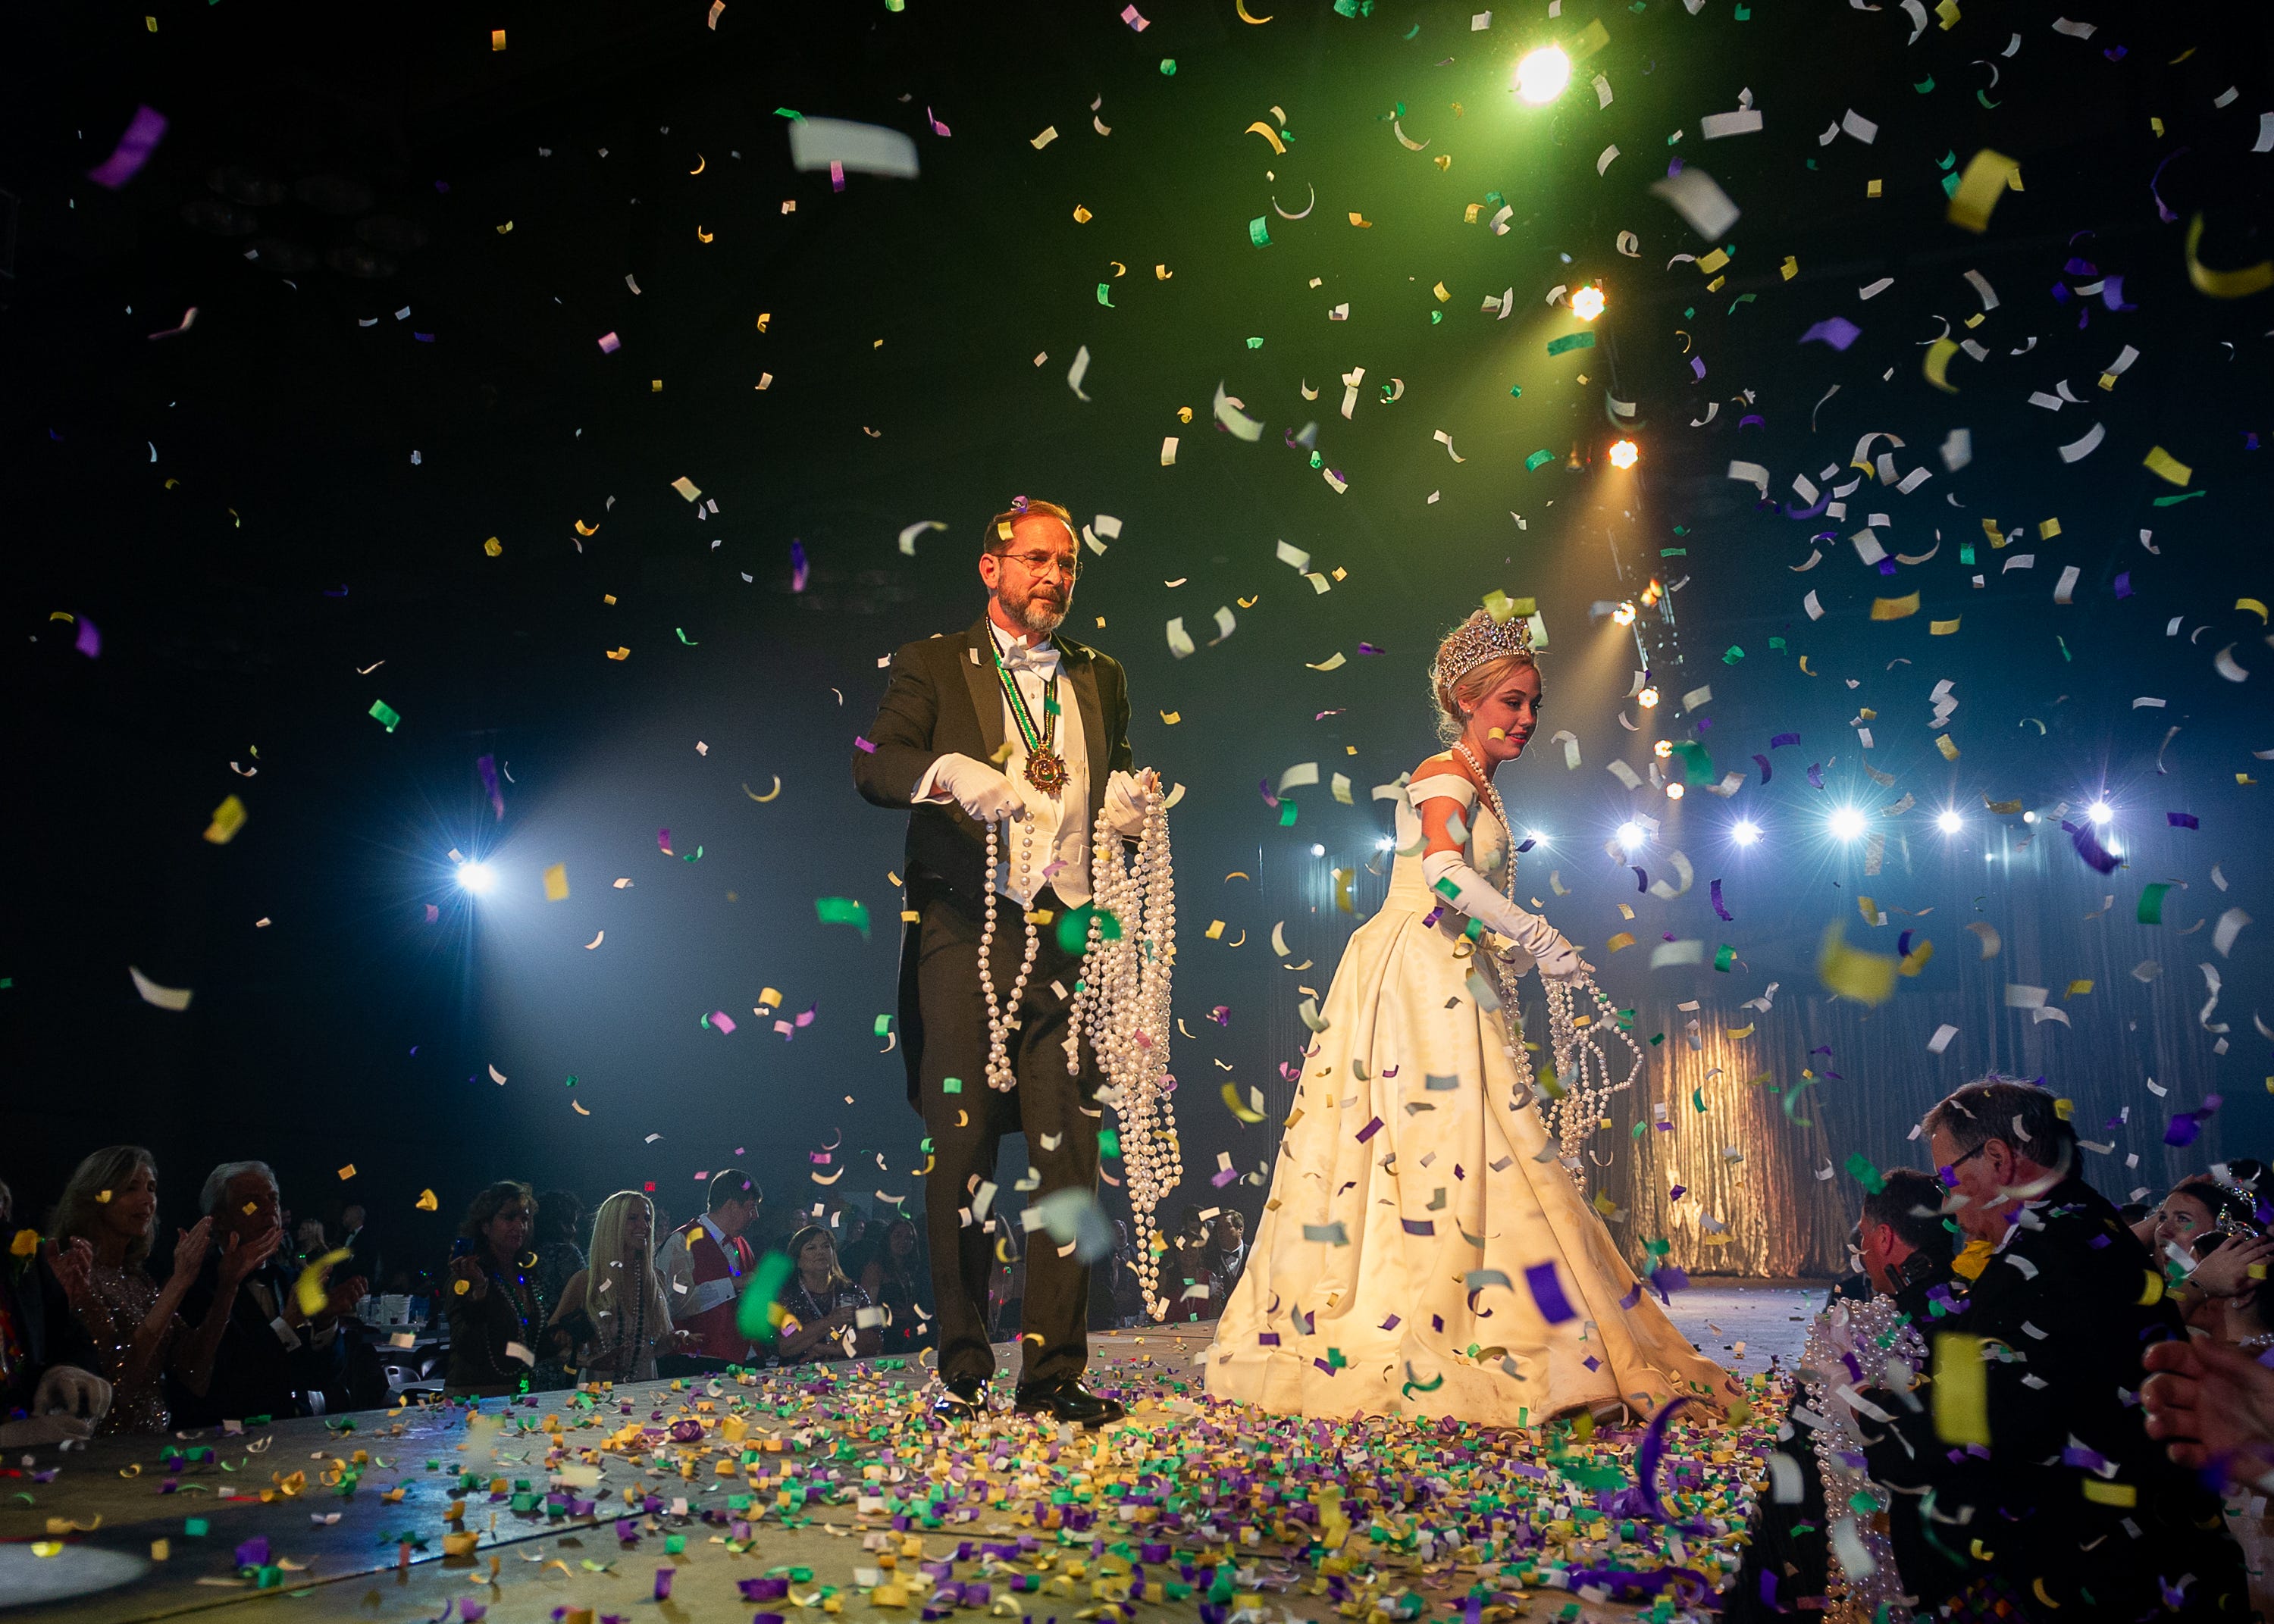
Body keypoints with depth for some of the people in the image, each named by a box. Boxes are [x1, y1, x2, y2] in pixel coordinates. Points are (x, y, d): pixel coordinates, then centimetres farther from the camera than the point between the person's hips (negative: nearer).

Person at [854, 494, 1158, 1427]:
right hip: (966, 938, -3)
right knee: (960, 1154, 0)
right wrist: (955, 773, -27)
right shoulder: (933, 666, 8)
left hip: (1071, 944, 3)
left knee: (1071, 1158, 0)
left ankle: (1055, 1372, 8)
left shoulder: (1099, 680, 20)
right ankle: (963, 1371, 10)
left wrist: (1131, 808, 0)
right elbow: (874, 764, -7)